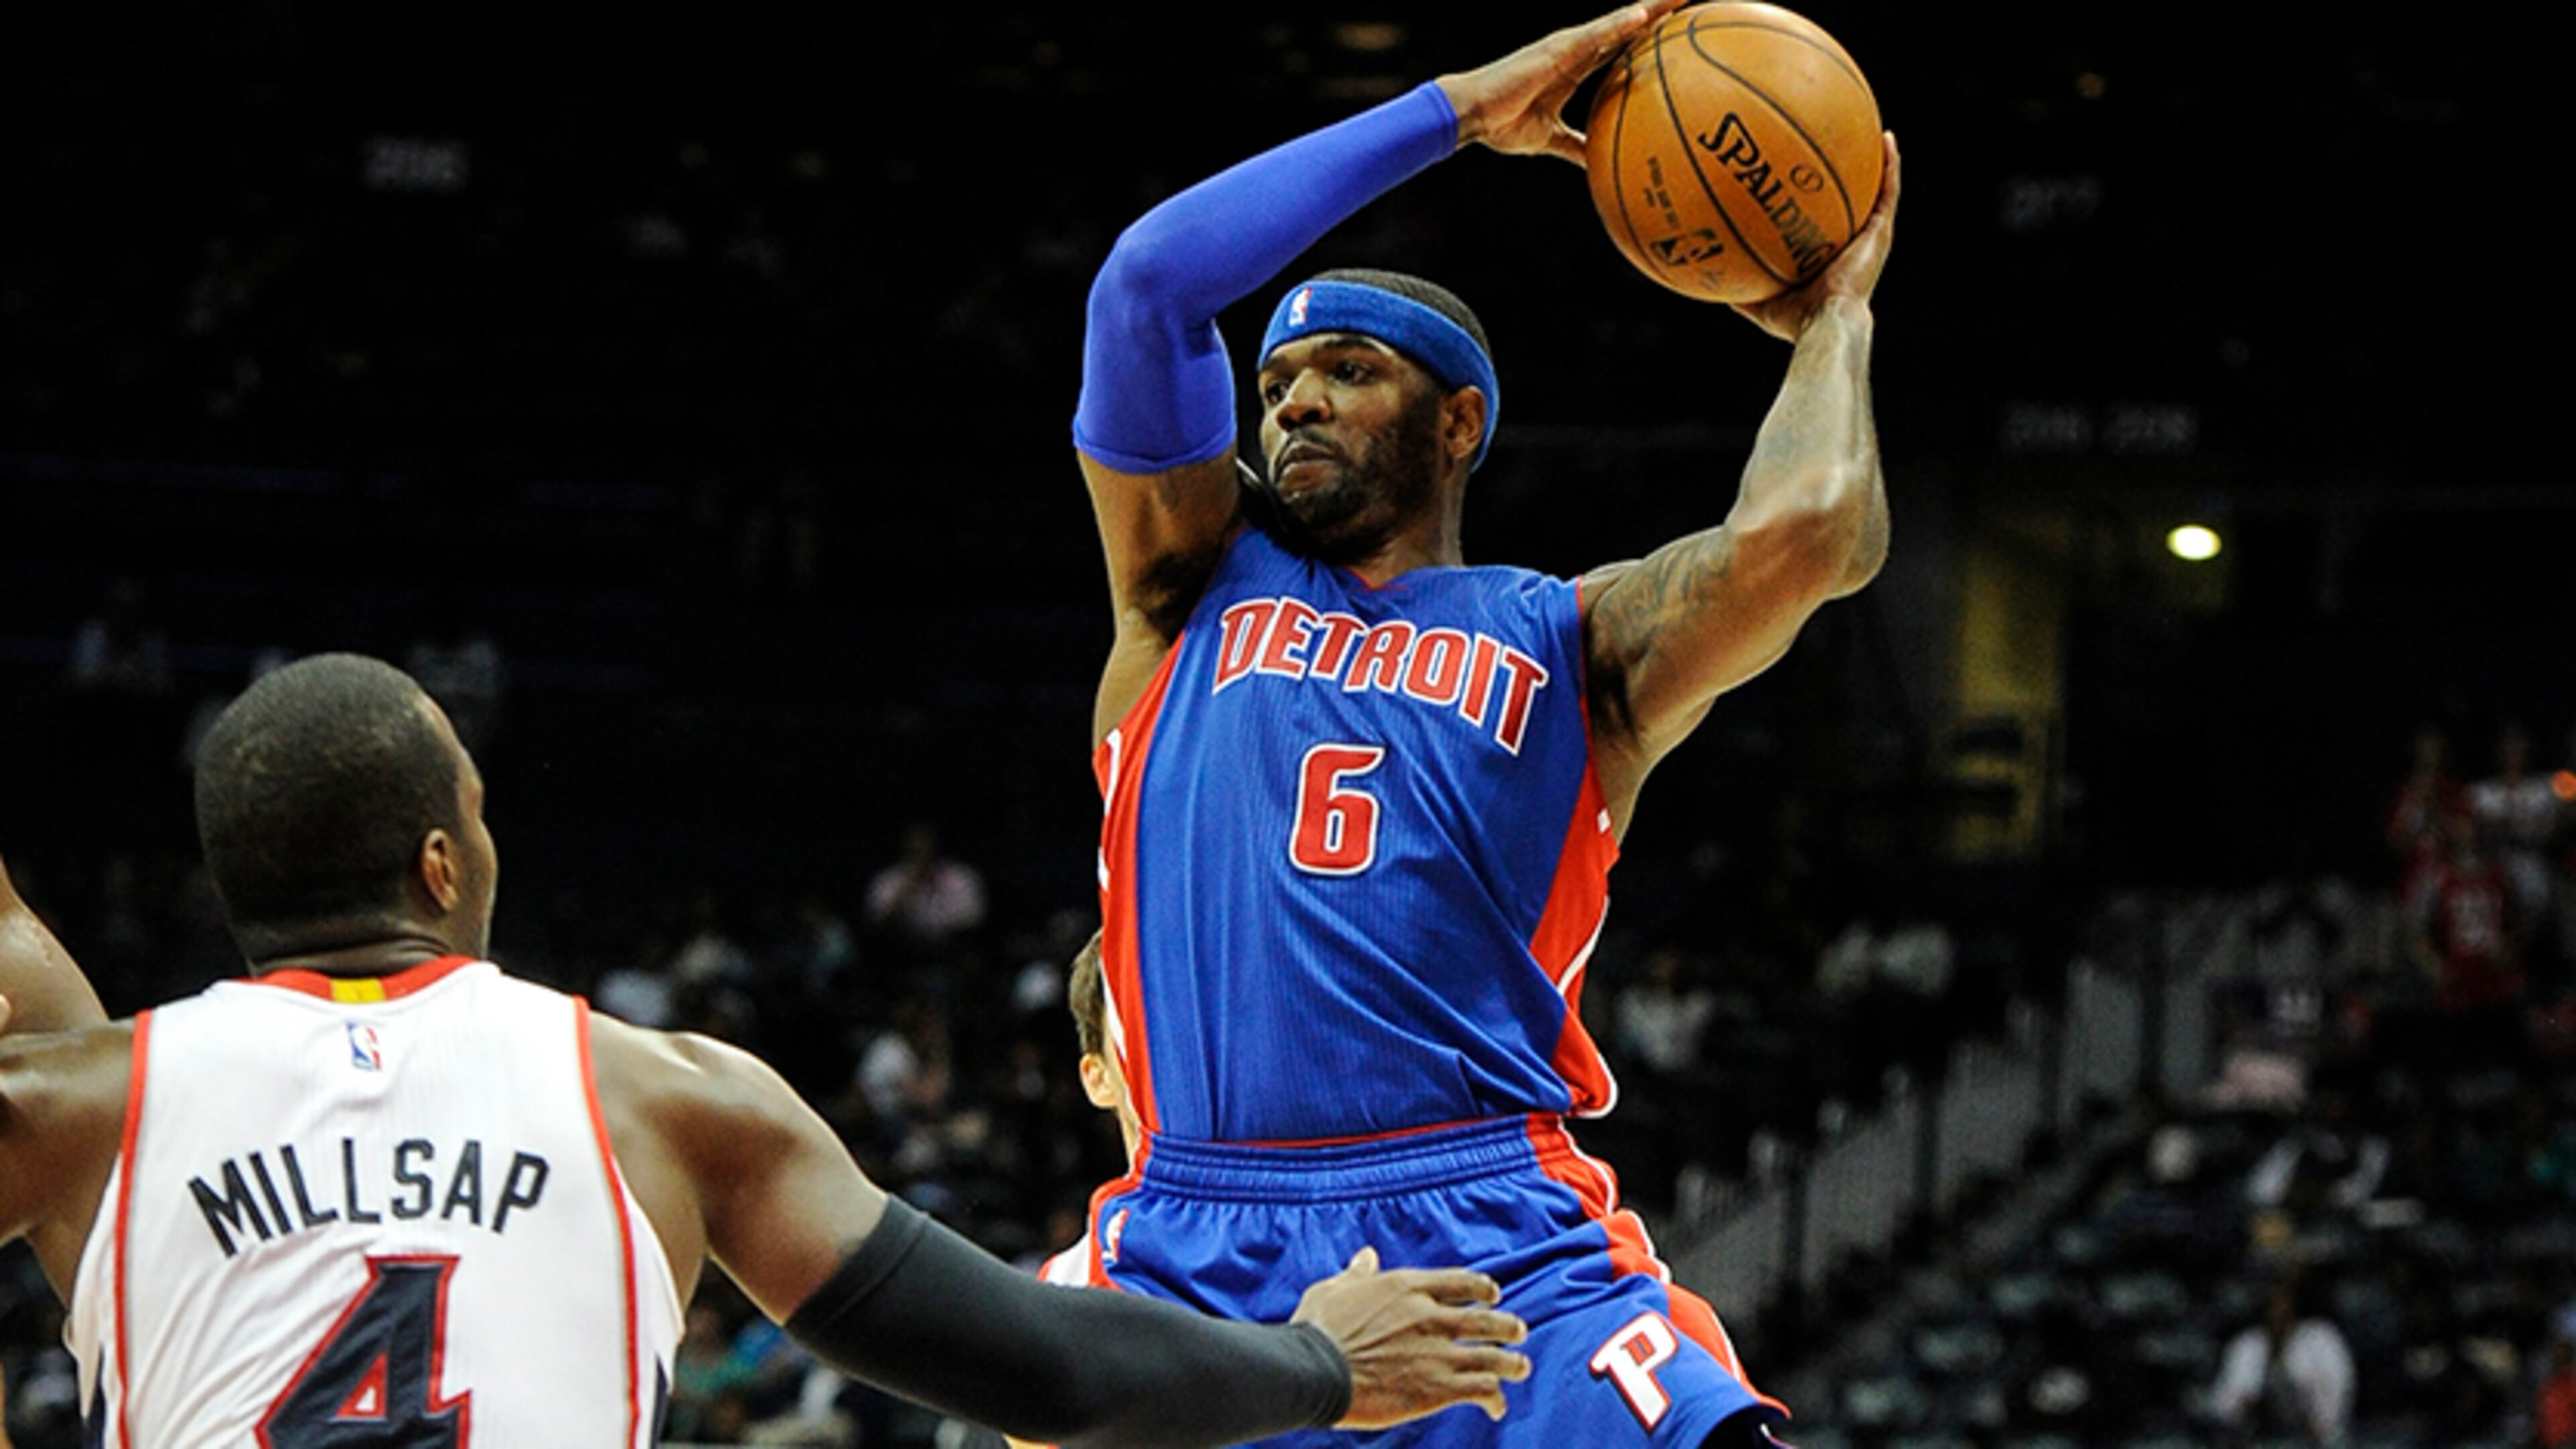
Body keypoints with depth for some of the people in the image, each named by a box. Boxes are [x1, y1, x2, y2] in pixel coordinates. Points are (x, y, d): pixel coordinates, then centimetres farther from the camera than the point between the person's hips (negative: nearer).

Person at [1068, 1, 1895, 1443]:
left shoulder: (1568, 641, 14)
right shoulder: (1195, 588, 19)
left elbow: (1802, 537, -6)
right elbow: (1150, 281, 5)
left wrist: (1833, 320, 13)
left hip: (1503, 1251, -1)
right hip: (1199, 1253, 1)